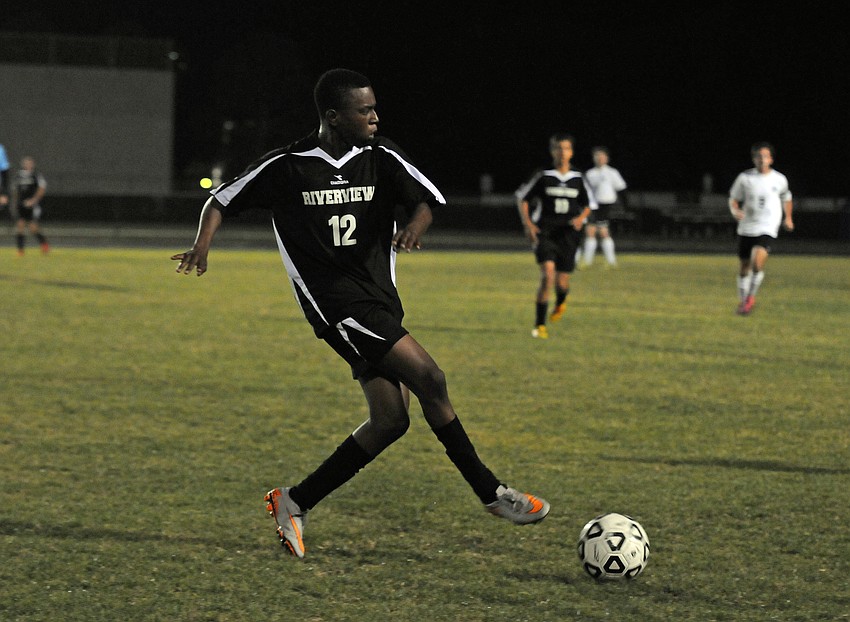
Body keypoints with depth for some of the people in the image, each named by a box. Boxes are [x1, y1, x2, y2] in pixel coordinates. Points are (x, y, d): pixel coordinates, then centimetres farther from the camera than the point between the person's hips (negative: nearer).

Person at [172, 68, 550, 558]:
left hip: (381, 304, 6)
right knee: (428, 377, -19)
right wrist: (203, 244, -11)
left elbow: (428, 197, -8)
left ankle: (295, 503, 12)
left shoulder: (381, 158, 4)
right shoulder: (285, 168, -4)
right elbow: (223, 200, 7)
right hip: (336, 303, -6)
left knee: (391, 419, 0)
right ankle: (492, 493, -9)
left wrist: (414, 228, -30)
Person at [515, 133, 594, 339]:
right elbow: (522, 197, 6)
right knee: (548, 274, -21)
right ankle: (539, 325, -14)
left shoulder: (578, 179, 6)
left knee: (562, 282, 1)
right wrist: (527, 223, -6)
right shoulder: (543, 177, -1)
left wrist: (581, 217, -5)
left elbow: (588, 204, 18)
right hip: (544, 233, -2)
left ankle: (560, 303, 41)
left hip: (568, 235, 2)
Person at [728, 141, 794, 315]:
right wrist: (735, 211, -15)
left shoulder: (779, 180, 0)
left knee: (758, 262, -23)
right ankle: (742, 301, 28)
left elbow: (786, 197, 20)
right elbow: (734, 199, 6)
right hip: (746, 228, 2)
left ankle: (751, 297, -5)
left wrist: (788, 218, 21)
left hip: (767, 229, -2)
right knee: (745, 266, 9)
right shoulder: (745, 178, -2)